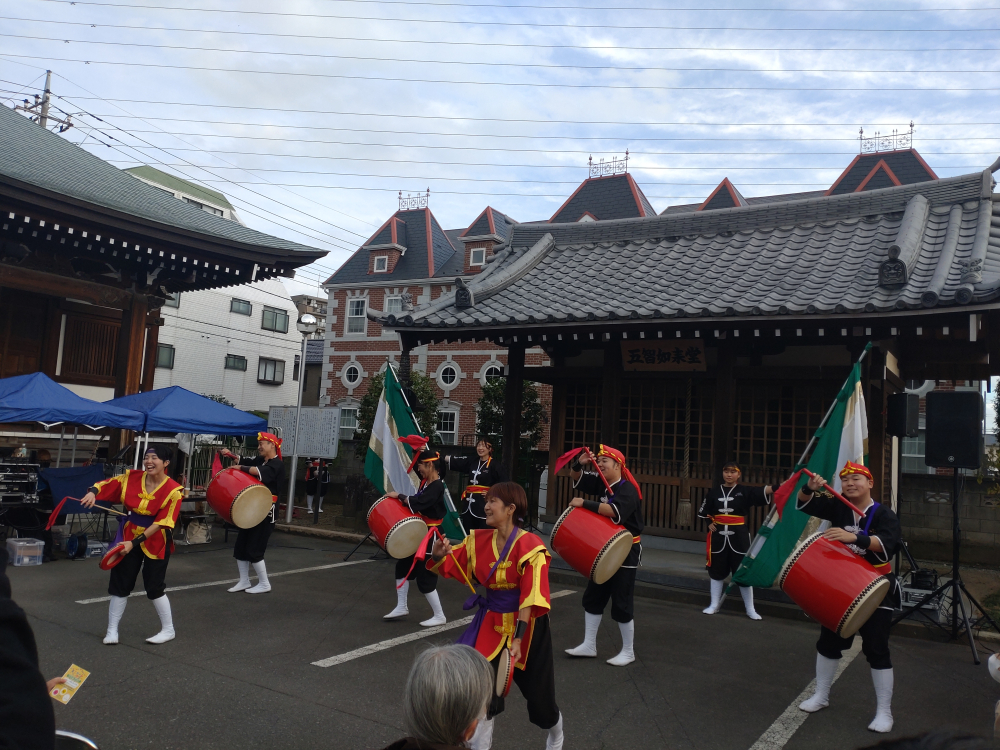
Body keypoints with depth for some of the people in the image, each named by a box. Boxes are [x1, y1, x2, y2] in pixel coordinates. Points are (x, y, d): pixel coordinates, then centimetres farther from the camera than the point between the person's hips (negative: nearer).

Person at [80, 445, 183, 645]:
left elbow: (161, 523, -19)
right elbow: (106, 485, 2)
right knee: (120, 583, 8)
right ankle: (112, 630, 24)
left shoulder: (173, 490, -18)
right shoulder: (132, 477, -7)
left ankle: (168, 630, 18)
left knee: (154, 587, 0)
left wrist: (134, 542, -22)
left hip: (155, 541, -4)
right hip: (128, 535, 4)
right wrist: (93, 492, -21)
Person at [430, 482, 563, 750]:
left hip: (526, 624, -4)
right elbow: (449, 565, 2)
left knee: (538, 691, 14)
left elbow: (530, 598, -23)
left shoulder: (530, 546, -21)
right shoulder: (479, 540, -4)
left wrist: (518, 638, -27)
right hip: (491, 622, 4)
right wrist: (439, 555, -22)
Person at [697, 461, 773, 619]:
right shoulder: (714, 492, 4)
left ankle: (750, 609, 13)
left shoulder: (745, 491, -4)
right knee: (717, 570, 10)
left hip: (739, 536, -2)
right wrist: (709, 524, -2)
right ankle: (715, 604, 23)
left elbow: (763, 492, -22)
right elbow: (703, 512, 14)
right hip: (718, 536, 2)